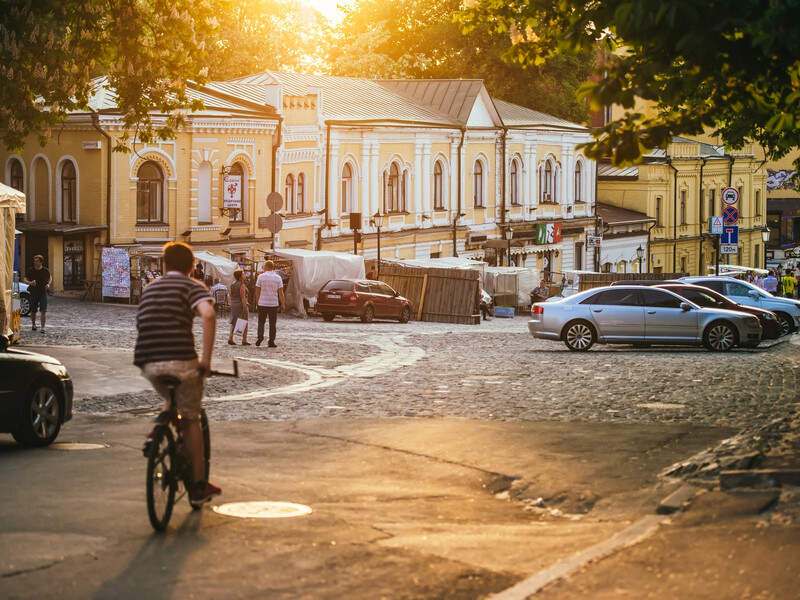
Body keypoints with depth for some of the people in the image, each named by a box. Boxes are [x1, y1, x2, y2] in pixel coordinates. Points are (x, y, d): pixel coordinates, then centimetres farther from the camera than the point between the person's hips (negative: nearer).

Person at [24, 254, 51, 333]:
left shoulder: (45, 270, -2)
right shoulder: (30, 270, -2)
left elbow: (50, 277, 16)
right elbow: (25, 279, 3)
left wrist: (48, 284, -4)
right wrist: (30, 283, -20)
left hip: (43, 292, -1)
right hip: (33, 292, 1)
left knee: (43, 311, -11)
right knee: (33, 311, 11)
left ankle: (43, 328, -11)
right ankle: (33, 325, 34)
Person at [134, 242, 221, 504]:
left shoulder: (150, 288, 22)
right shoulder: (193, 286, 5)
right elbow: (208, 315, -16)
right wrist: (206, 359, -12)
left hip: (149, 364, 4)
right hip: (181, 360, -4)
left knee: (171, 400, 35)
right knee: (191, 420, 11)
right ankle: (199, 485, 13)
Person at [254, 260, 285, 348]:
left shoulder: (261, 277, -4)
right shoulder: (278, 278, 0)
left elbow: (257, 291, -1)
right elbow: (280, 292, -1)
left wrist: (257, 301, 10)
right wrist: (283, 304, 3)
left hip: (262, 303, -1)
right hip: (274, 303, 1)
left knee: (261, 321, 11)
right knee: (273, 323, 7)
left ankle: (260, 336, -10)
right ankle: (271, 341, 6)